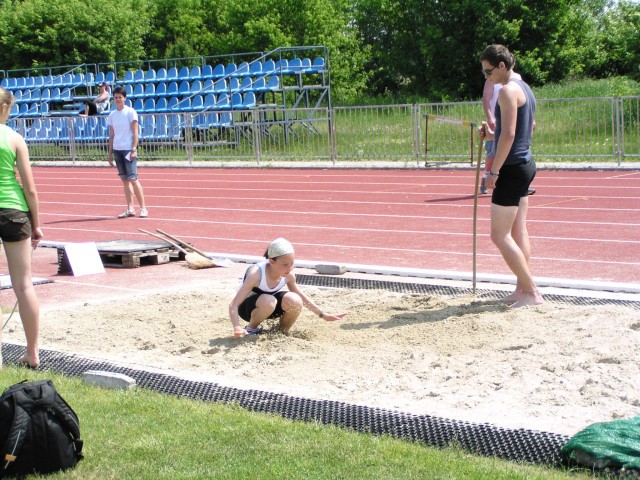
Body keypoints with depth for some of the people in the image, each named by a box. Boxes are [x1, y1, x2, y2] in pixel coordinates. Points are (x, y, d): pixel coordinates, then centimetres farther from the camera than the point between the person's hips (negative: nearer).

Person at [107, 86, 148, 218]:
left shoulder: (130, 112, -4)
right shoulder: (112, 115, 12)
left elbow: (135, 133, -6)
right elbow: (111, 135, 15)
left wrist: (134, 149, -14)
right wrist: (110, 153, 11)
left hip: (128, 150, -5)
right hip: (117, 150, 5)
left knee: (132, 178, -9)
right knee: (124, 180, 4)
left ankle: (143, 208, -4)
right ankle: (130, 209, 5)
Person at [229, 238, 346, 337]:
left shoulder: (288, 276, -18)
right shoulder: (256, 274, -34)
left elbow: (300, 296, 4)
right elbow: (234, 305, -35)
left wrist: (323, 315, 3)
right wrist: (237, 328, -52)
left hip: (267, 306, 5)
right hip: (247, 306, -5)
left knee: (295, 301, -26)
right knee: (268, 301, -39)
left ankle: (283, 332, 2)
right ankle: (251, 328, -9)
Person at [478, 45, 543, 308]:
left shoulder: (508, 91, -15)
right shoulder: (525, 88, 16)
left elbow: (508, 134, -22)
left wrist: (494, 171, -20)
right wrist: (492, 134, 14)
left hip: (513, 168, -10)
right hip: (526, 164, 10)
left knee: (500, 235, -6)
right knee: (518, 232, 12)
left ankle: (532, 292, -5)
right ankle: (522, 288, 15)